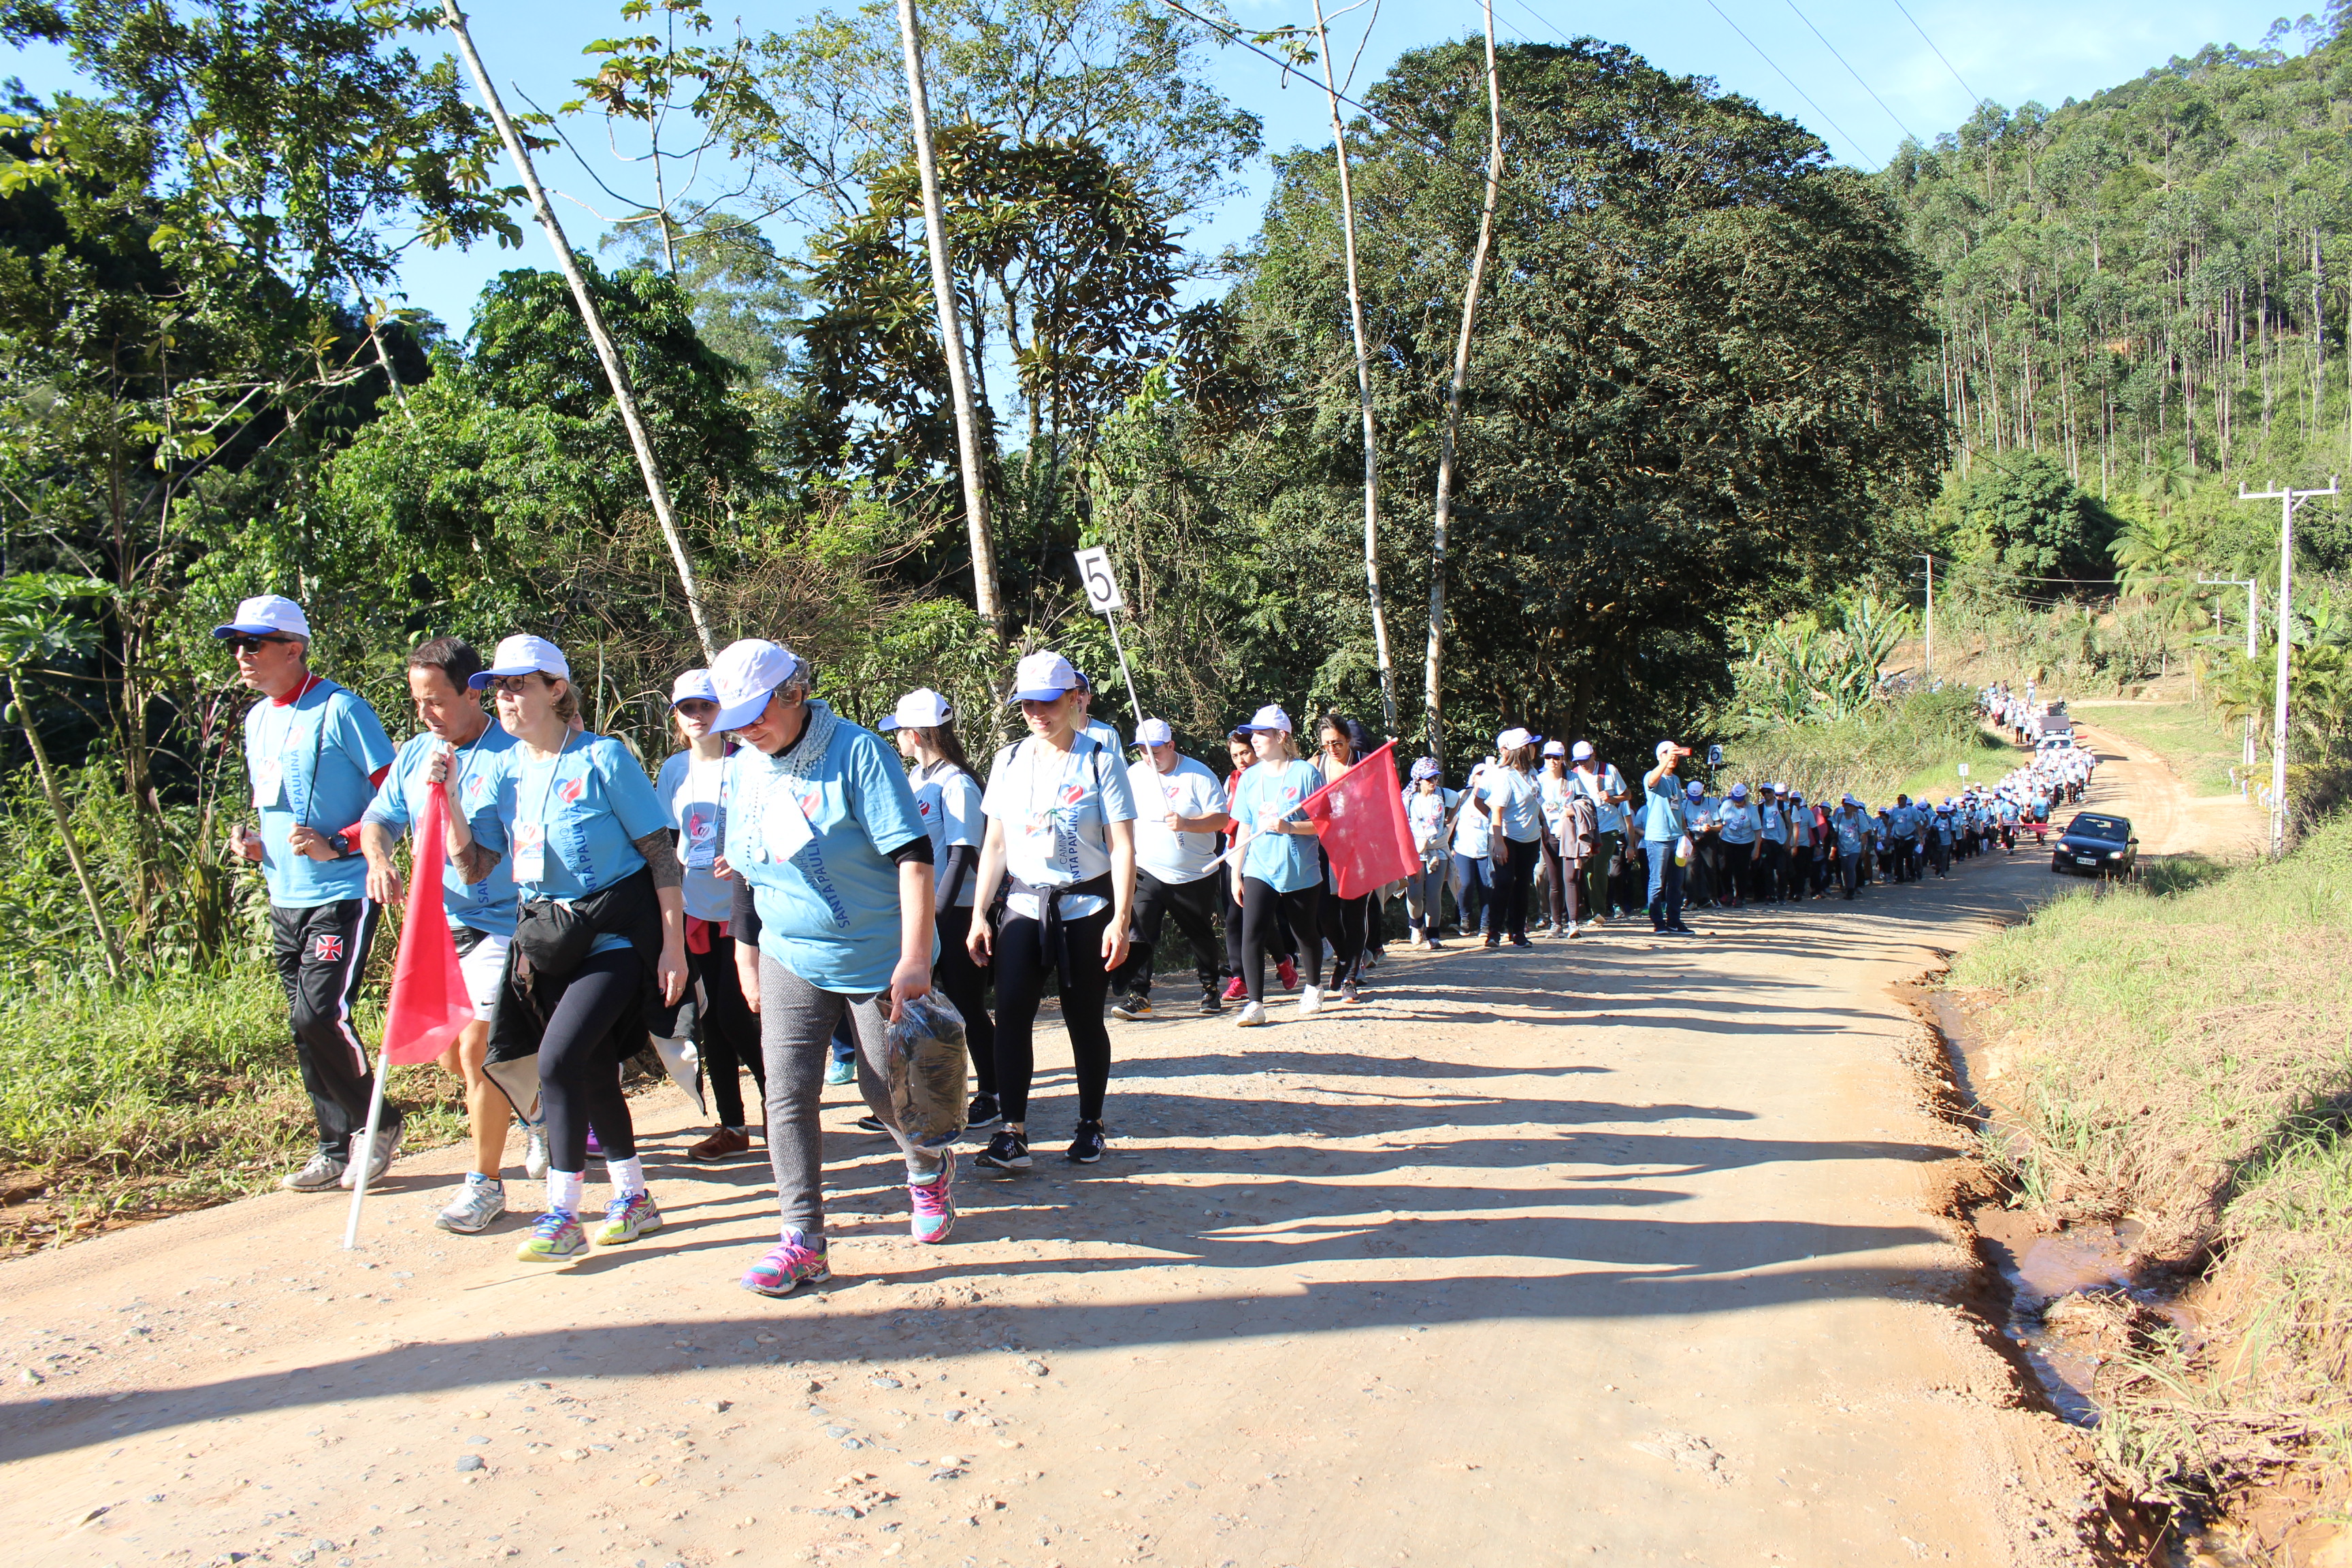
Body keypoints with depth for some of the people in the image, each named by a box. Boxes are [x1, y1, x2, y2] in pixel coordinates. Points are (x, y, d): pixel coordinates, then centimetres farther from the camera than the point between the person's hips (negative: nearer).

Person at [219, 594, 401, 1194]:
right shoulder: (257, 719, 15)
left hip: (342, 894, -8)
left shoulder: (339, 710, -11)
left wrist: (337, 845, -21)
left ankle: (378, 1125, 6)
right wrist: (252, 840, 8)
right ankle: (337, 1150, 20)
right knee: (305, 1026, 10)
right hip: (285, 898, 8)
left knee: (318, 1016, -15)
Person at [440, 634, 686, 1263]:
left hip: (620, 928, -6)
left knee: (559, 1058, -16)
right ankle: (634, 1197, 29)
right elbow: (473, 865, 3)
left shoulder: (603, 758, -10)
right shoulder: (500, 771, 6)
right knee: (594, 1072, 12)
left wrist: (673, 945, -13)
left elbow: (660, 852, -10)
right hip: (548, 930, 6)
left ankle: (562, 1215, -5)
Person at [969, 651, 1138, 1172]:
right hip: (1023, 908, 3)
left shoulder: (1100, 761, -5)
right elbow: (995, 844, 10)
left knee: (1084, 1019, 5)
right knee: (1011, 1016, -8)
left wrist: (1120, 920, -14)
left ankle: (1091, 1126, 22)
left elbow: (1122, 846, -7)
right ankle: (1012, 1135, -3)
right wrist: (979, 915, 5)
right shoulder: (1009, 762, 7)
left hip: (1086, 909, -3)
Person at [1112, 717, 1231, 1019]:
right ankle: (1138, 996, -13)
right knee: (1139, 934, -14)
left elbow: (1221, 819, -12)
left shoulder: (1198, 774, -7)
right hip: (1147, 873, 2)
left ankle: (1210, 990, 31)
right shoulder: (1133, 774, 4)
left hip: (1196, 876, -1)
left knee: (1201, 936, 13)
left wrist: (1186, 824, -27)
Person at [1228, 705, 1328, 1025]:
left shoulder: (1306, 773, -6)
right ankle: (1255, 1004, -11)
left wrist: (1289, 827, -22)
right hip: (1259, 871, 2)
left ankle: (1312, 989, 38)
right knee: (1252, 933, -14)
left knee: (1306, 933, 14)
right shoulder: (1250, 777, 6)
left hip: (1301, 873, -2)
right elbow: (1243, 829, 9)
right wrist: (1235, 875, 7)